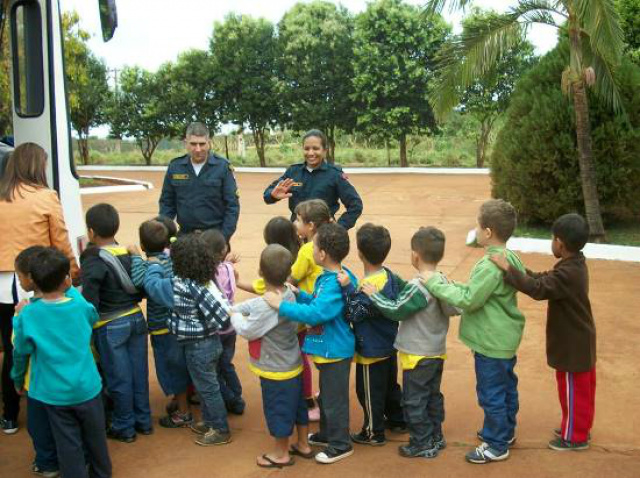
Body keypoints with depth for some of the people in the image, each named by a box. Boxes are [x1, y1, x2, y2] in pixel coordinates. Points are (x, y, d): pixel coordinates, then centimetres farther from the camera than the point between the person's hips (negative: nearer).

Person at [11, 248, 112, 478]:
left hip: (54, 393, -1)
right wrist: (70, 290, 15)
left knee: (68, 443, 11)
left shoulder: (28, 315, -15)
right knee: (95, 437, 20)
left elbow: (22, 349, -4)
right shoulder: (81, 305, -12)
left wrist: (18, 318, 9)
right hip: (86, 388, 1)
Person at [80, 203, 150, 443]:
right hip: (136, 319, 6)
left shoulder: (93, 262, -16)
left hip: (110, 326, -6)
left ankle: (124, 427, 20)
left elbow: (89, 302, -21)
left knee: (119, 378, 7)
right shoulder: (130, 254, 1)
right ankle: (143, 421, 28)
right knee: (139, 373, 15)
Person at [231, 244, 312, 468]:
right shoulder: (289, 294, -5)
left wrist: (235, 315, -2)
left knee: (278, 410, 10)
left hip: (276, 370, -8)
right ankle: (303, 445, 38)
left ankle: (281, 454, 27)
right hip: (293, 365, 8)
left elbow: (247, 331, -19)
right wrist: (234, 308, 1)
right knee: (297, 405, 22)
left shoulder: (267, 306, -32)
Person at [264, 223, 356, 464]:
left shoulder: (337, 284, -30)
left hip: (334, 351, -10)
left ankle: (341, 444, 23)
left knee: (334, 399, 6)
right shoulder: (327, 277, 2)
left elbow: (315, 313, -37)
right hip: (326, 348, 10)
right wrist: (298, 294, 4)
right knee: (326, 395, 25)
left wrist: (281, 305, -33)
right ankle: (327, 434, 43)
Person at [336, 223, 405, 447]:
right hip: (389, 346, 9)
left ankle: (374, 433, 23)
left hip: (371, 351, -9)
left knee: (369, 391, 9)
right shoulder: (389, 275, -3)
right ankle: (398, 418, 43)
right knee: (390, 384, 26)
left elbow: (354, 313, -26)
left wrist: (347, 287, -34)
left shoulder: (369, 286, -30)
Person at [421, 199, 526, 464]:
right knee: (506, 386, 22)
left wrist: (436, 283, -18)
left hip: (492, 342, -10)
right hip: (505, 337, 10)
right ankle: (505, 431, 39)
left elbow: (468, 300, -24)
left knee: (491, 393, 4)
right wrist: (450, 284, 5)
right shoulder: (510, 259, 3)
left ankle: (496, 446, 16)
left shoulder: (490, 266, -27)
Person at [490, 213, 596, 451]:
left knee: (573, 390, 6)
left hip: (572, 344, -10)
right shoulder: (574, 264, 3)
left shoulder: (568, 273, -29)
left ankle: (575, 437, 20)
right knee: (582, 389, 21)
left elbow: (538, 289, -38)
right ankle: (579, 428, 37)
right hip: (579, 341, 10)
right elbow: (546, 279, 11)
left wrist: (508, 269, -36)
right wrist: (519, 271, 5)